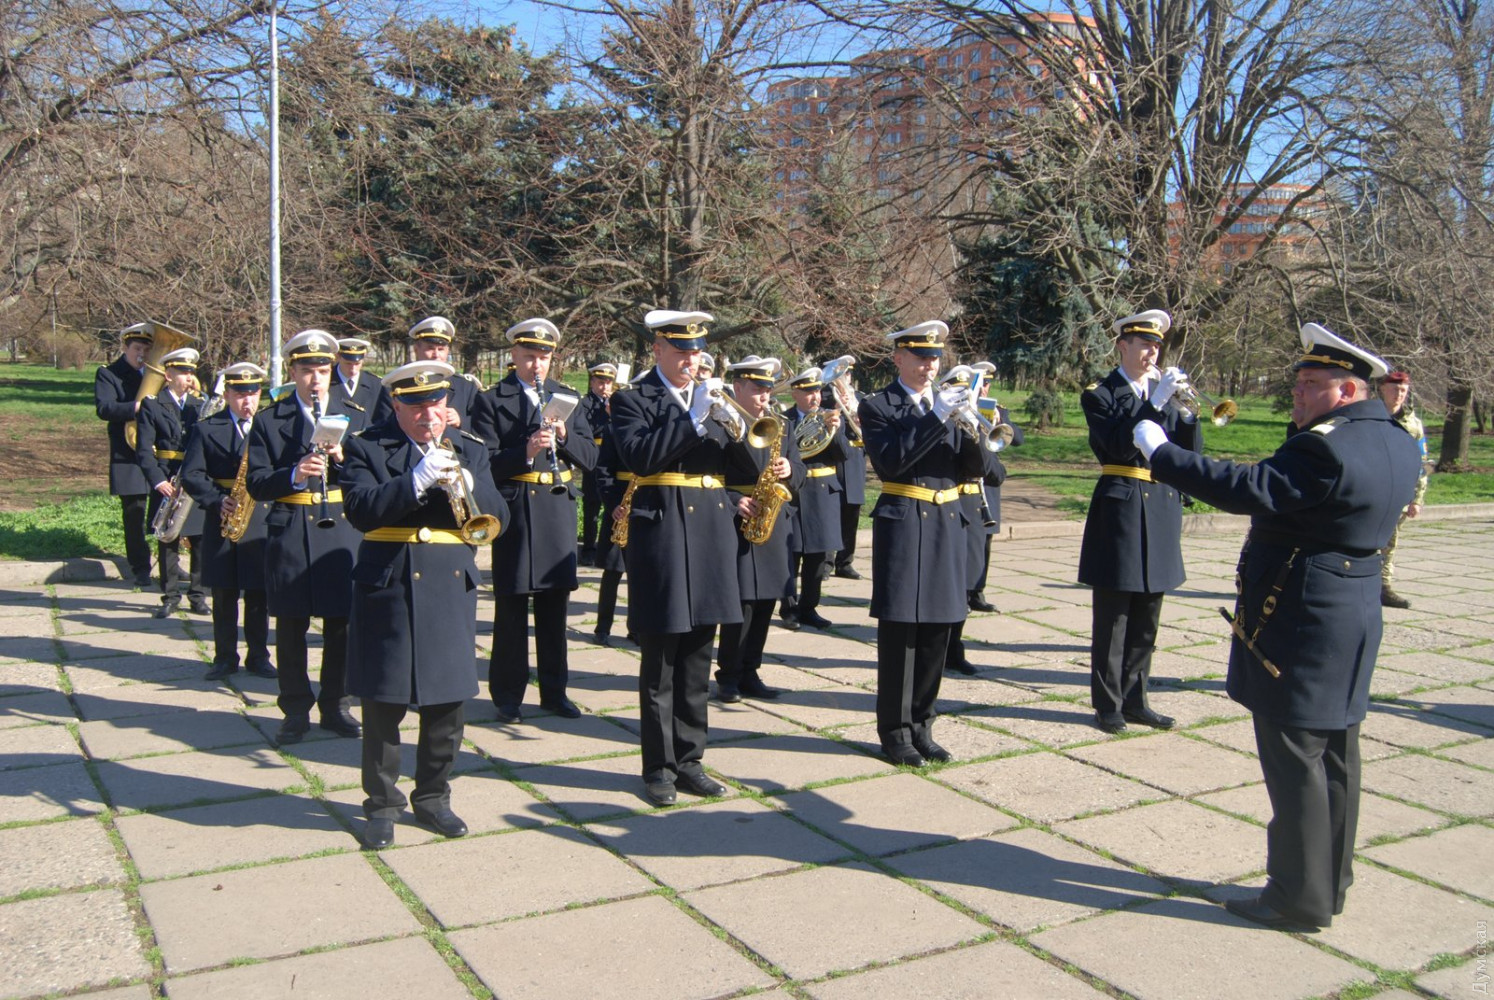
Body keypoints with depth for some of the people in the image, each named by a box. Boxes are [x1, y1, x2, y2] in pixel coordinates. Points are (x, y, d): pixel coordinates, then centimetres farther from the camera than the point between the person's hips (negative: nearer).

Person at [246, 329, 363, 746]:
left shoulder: (352, 416, 8)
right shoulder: (269, 421, 4)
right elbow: (257, 484, -2)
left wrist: (342, 459, -15)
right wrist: (294, 475, -20)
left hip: (341, 529, 1)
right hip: (289, 534, -1)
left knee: (341, 622, 6)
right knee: (291, 624, 4)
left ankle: (335, 705, 20)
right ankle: (296, 710, 17)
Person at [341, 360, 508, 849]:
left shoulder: (470, 448, 9)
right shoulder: (368, 447, 0)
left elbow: (497, 519, 1)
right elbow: (361, 510, -16)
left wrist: (468, 485, -17)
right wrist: (416, 481, -27)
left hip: (452, 592, 3)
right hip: (387, 590, -3)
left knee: (448, 703, 8)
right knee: (384, 705, 4)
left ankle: (432, 797, 25)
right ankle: (381, 804, 20)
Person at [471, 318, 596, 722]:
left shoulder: (567, 398, 11)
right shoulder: (494, 401, -1)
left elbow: (590, 456, 6)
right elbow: (486, 461, -11)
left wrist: (564, 437, -12)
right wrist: (525, 452, -26)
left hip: (559, 509, 4)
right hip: (514, 508, -4)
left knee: (555, 605, 10)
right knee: (511, 605, 3)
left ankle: (554, 690, 21)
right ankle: (508, 693, 15)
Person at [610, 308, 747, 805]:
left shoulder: (714, 400, 14)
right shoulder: (633, 401, 0)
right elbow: (639, 457, -18)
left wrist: (730, 423, -11)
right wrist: (694, 417, -20)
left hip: (713, 534, 5)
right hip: (660, 534, -5)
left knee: (697, 659, 10)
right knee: (660, 661, 2)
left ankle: (689, 759, 19)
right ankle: (659, 766, 12)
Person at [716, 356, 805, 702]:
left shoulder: (781, 425, 15)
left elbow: (799, 471, 14)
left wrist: (789, 470, -8)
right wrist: (735, 501, -22)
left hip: (773, 524, 6)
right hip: (736, 523, -6)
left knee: (764, 603, 9)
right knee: (741, 603, -6)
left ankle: (749, 672, 20)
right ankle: (728, 675, 8)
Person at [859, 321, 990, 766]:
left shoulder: (949, 402, 13)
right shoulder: (877, 406, -2)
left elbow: (974, 467, 7)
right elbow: (890, 461, -18)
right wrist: (936, 416, -22)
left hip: (947, 523, 5)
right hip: (903, 523, -5)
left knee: (936, 633, 8)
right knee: (899, 630, -2)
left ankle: (921, 725, 20)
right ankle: (894, 730, 8)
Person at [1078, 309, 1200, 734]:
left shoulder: (1161, 390, 14)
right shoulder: (1100, 394, -2)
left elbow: (1188, 452, 7)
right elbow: (1120, 446, -19)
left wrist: (1186, 408, -8)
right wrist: (1156, 402, -22)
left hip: (1162, 508, 6)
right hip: (1121, 507, -6)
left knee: (1145, 620, 11)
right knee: (1112, 617, 0)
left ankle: (1134, 700, 21)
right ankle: (1107, 704, 9)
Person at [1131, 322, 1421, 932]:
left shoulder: (1325, 448, -21)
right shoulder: (1396, 443, 9)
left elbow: (1248, 491, -26)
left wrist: (1160, 454, -20)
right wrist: (1305, 426, 11)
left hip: (1297, 628, -10)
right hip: (1353, 623, 10)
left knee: (1295, 762, 0)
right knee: (1335, 757, 17)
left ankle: (1300, 898, 9)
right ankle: (1330, 883, 29)